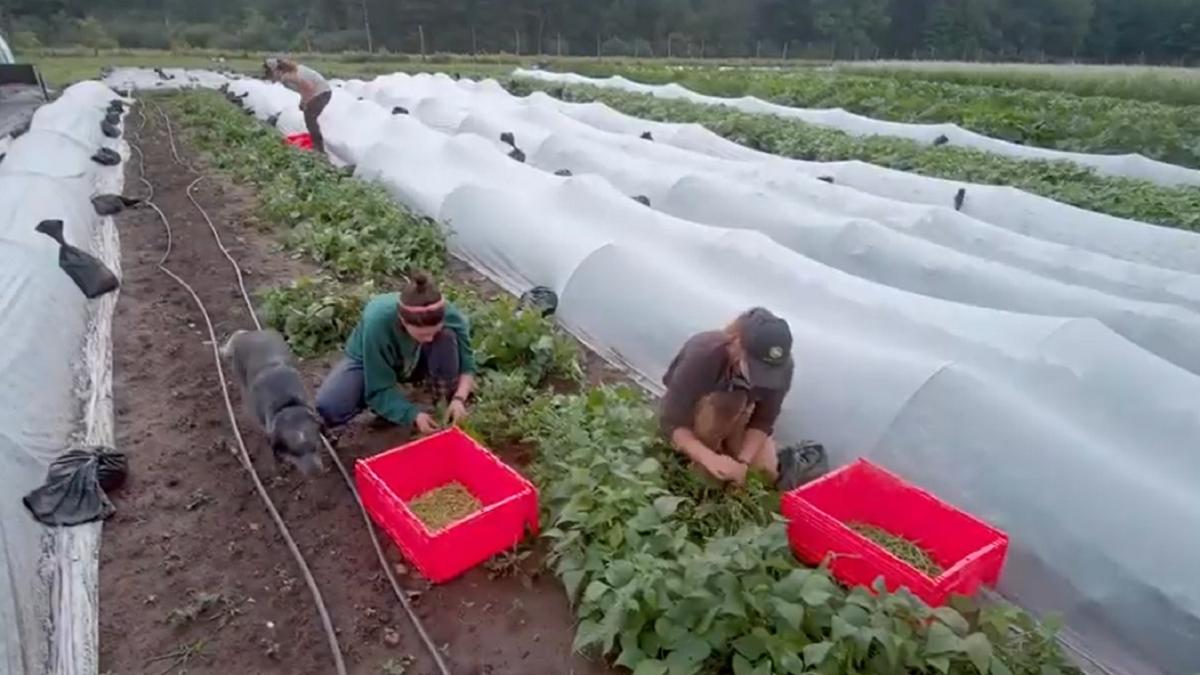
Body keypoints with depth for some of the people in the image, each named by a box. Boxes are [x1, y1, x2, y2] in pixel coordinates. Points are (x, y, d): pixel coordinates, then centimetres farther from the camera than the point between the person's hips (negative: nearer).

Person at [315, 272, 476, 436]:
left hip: (414, 361, 1)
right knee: (327, 407, -27)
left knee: (447, 336, -32)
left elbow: (467, 365, -20)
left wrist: (459, 398, -38)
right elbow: (380, 390, -30)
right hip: (371, 363, -1)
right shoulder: (377, 322, -39)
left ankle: (447, 401, -12)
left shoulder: (450, 316, -33)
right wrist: (413, 415, -43)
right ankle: (384, 406, 2)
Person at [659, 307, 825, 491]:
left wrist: (743, 461, -36)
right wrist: (711, 459, -50)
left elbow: (763, 421, -21)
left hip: (736, 419, 3)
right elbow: (671, 421, -37)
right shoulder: (703, 356, -40)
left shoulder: (781, 367, -30)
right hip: (693, 411, -2)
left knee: (768, 468, -16)